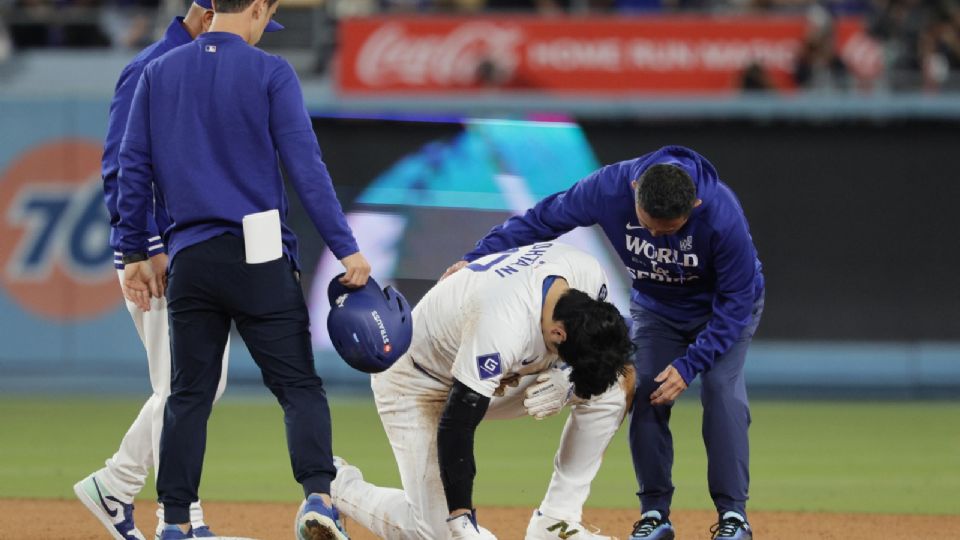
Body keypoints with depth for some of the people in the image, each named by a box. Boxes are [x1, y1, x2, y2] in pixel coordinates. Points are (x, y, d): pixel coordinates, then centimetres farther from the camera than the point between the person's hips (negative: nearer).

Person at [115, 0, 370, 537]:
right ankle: (318, 494, -20)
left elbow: (134, 169, 9)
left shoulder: (159, 74, 9)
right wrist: (346, 248, -11)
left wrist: (135, 253, 15)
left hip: (190, 260, 4)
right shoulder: (270, 72, -3)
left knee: (189, 395, 9)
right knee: (300, 385, -1)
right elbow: (306, 166, -10)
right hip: (260, 260, -4)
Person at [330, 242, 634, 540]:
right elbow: (455, 427, -36)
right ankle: (337, 486, 15)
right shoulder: (503, 329, -42)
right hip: (418, 383, -7)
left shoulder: (591, 276, -21)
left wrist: (566, 381, -24)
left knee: (611, 391, -13)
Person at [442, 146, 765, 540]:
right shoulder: (610, 188, -32)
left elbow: (736, 301, -29)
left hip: (722, 307, -3)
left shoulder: (723, 216, -39)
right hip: (655, 307, 3)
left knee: (721, 388, -20)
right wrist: (477, 257, -26)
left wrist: (690, 364, -34)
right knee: (645, 395, -10)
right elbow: (543, 219, -18)